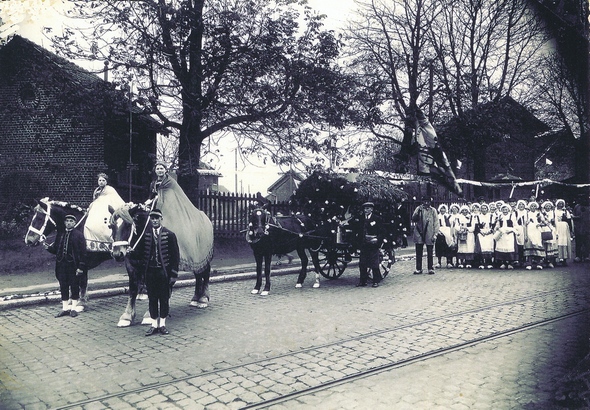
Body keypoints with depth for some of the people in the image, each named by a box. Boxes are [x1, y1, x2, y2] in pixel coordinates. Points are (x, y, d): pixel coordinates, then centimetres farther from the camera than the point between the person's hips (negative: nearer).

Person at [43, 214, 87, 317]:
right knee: (63, 287, 9)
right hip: (61, 264, 4)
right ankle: (65, 308, 19)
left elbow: (83, 252, -7)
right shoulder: (60, 234, 10)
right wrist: (48, 247, -10)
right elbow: (56, 250, 12)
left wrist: (81, 267, -13)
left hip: (73, 265, -4)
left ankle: (73, 308, 15)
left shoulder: (79, 235, -3)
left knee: (74, 287, 5)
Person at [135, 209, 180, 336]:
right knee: (152, 299, 9)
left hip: (164, 271, -1)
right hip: (150, 271, 2)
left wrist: (174, 274, -6)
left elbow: (175, 256, -2)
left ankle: (162, 324, 19)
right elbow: (139, 251, 6)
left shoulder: (169, 235, -3)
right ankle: (154, 324, 20)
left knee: (164, 299, 6)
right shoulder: (145, 234, 2)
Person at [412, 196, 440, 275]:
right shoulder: (419, 209, 6)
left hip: (429, 234, -1)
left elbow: (436, 223, 3)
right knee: (419, 252, 3)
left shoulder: (433, 210, 5)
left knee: (430, 253, 4)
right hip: (419, 233, 1)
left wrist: (435, 234, -4)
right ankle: (418, 269, 10)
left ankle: (431, 268, 13)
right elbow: (413, 219, -1)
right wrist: (418, 213, -19)